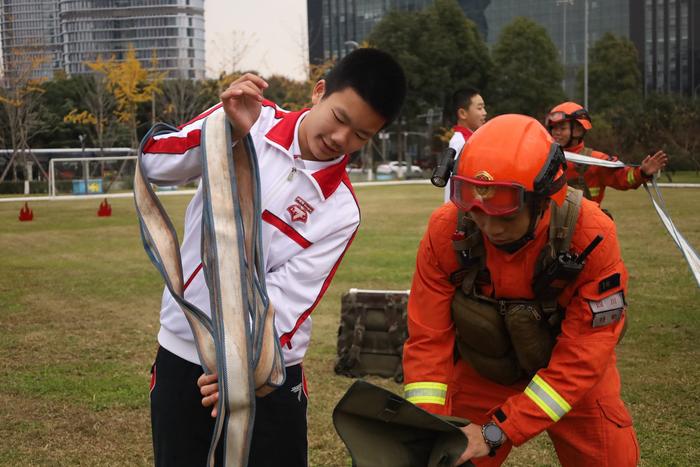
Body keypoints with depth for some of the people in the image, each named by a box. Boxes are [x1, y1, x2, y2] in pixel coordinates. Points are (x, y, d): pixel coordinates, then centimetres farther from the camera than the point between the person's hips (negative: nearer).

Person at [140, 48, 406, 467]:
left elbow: (284, 299, -16)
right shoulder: (251, 120, -6)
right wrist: (227, 130, -27)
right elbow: (154, 164, -11)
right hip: (181, 354, 1)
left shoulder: (340, 211, -9)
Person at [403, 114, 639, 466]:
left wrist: (496, 433, -31)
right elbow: (428, 337, -18)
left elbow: (580, 360, -27)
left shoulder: (592, 238, -29)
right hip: (480, 377, 1)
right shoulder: (446, 230, -24)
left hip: (573, 381, -1)